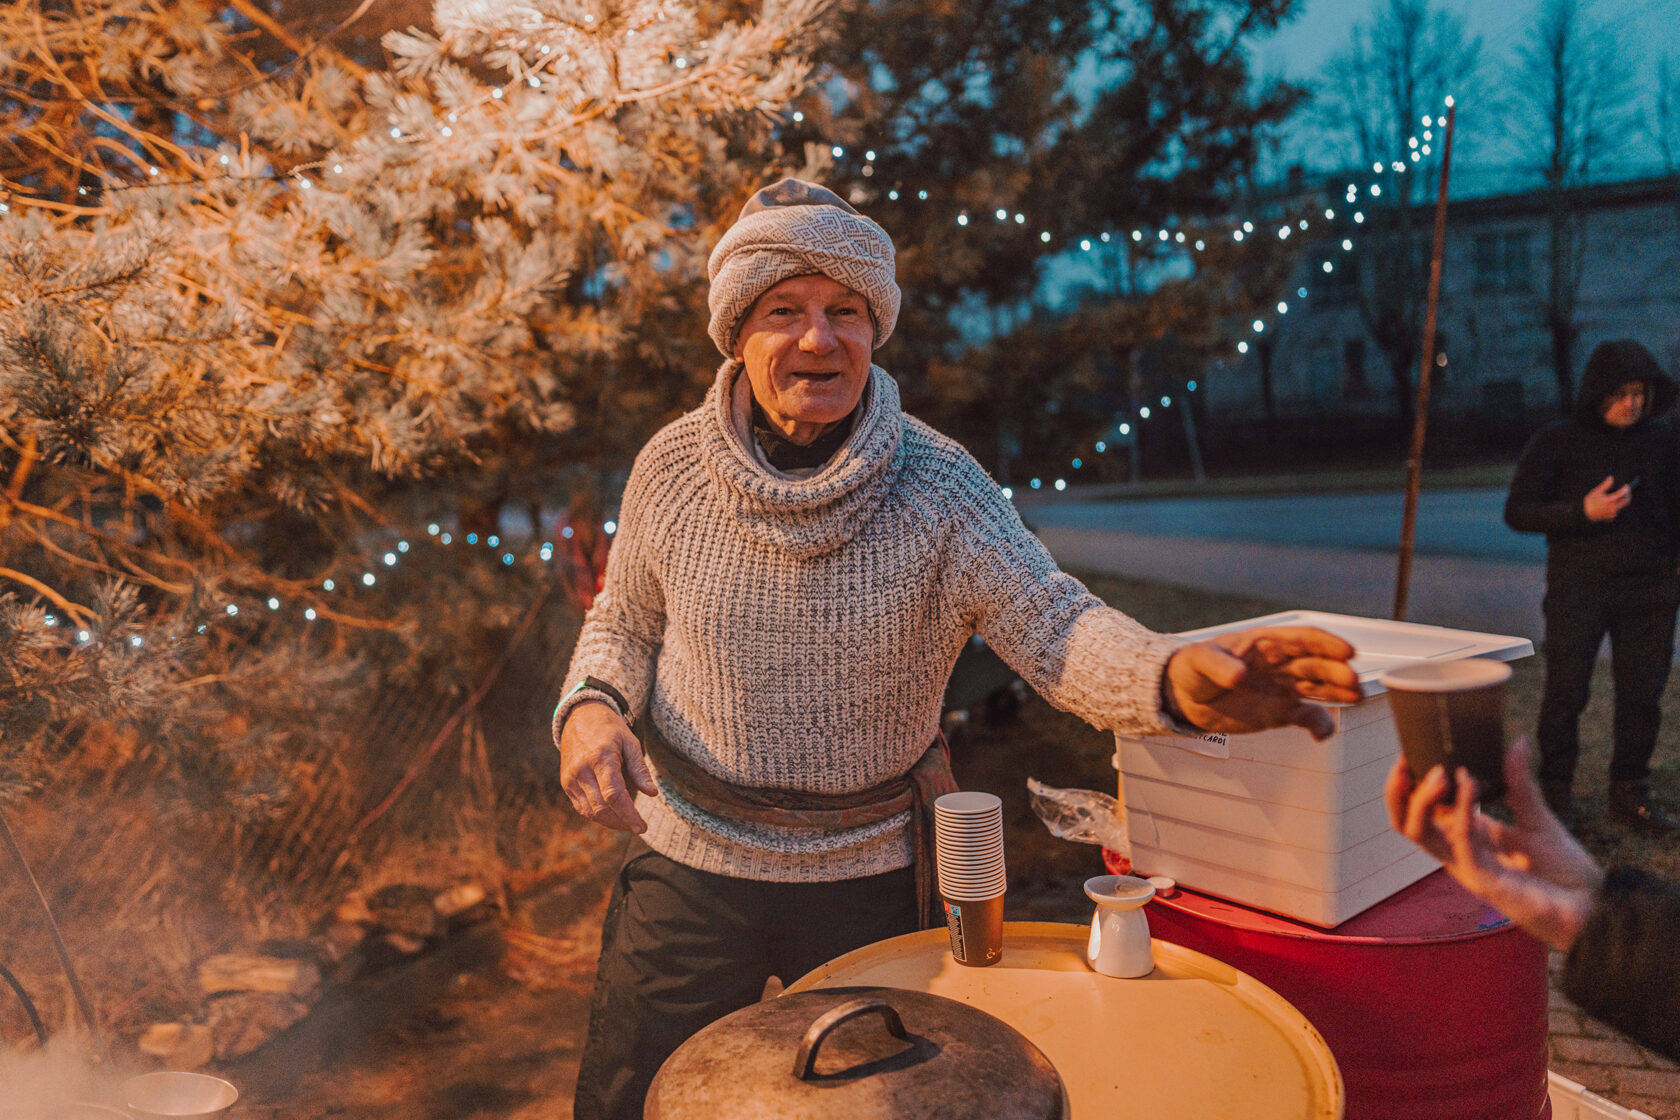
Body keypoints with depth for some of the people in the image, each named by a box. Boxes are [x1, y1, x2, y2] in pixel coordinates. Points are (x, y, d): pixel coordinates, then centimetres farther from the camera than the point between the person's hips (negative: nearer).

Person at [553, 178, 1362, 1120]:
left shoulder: (940, 487, -15)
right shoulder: (672, 468, -10)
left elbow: (1052, 624, -26)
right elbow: (625, 621, 5)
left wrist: (1172, 675, -47)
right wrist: (592, 706, -16)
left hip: (872, 873, 0)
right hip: (690, 860, 1)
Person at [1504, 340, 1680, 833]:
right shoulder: (1555, 442, -2)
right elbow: (1517, 512, -4)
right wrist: (1583, 511, -17)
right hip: (1577, 591, -3)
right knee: (1565, 695, -3)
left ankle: (1629, 793, 20)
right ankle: (1555, 793, 10)